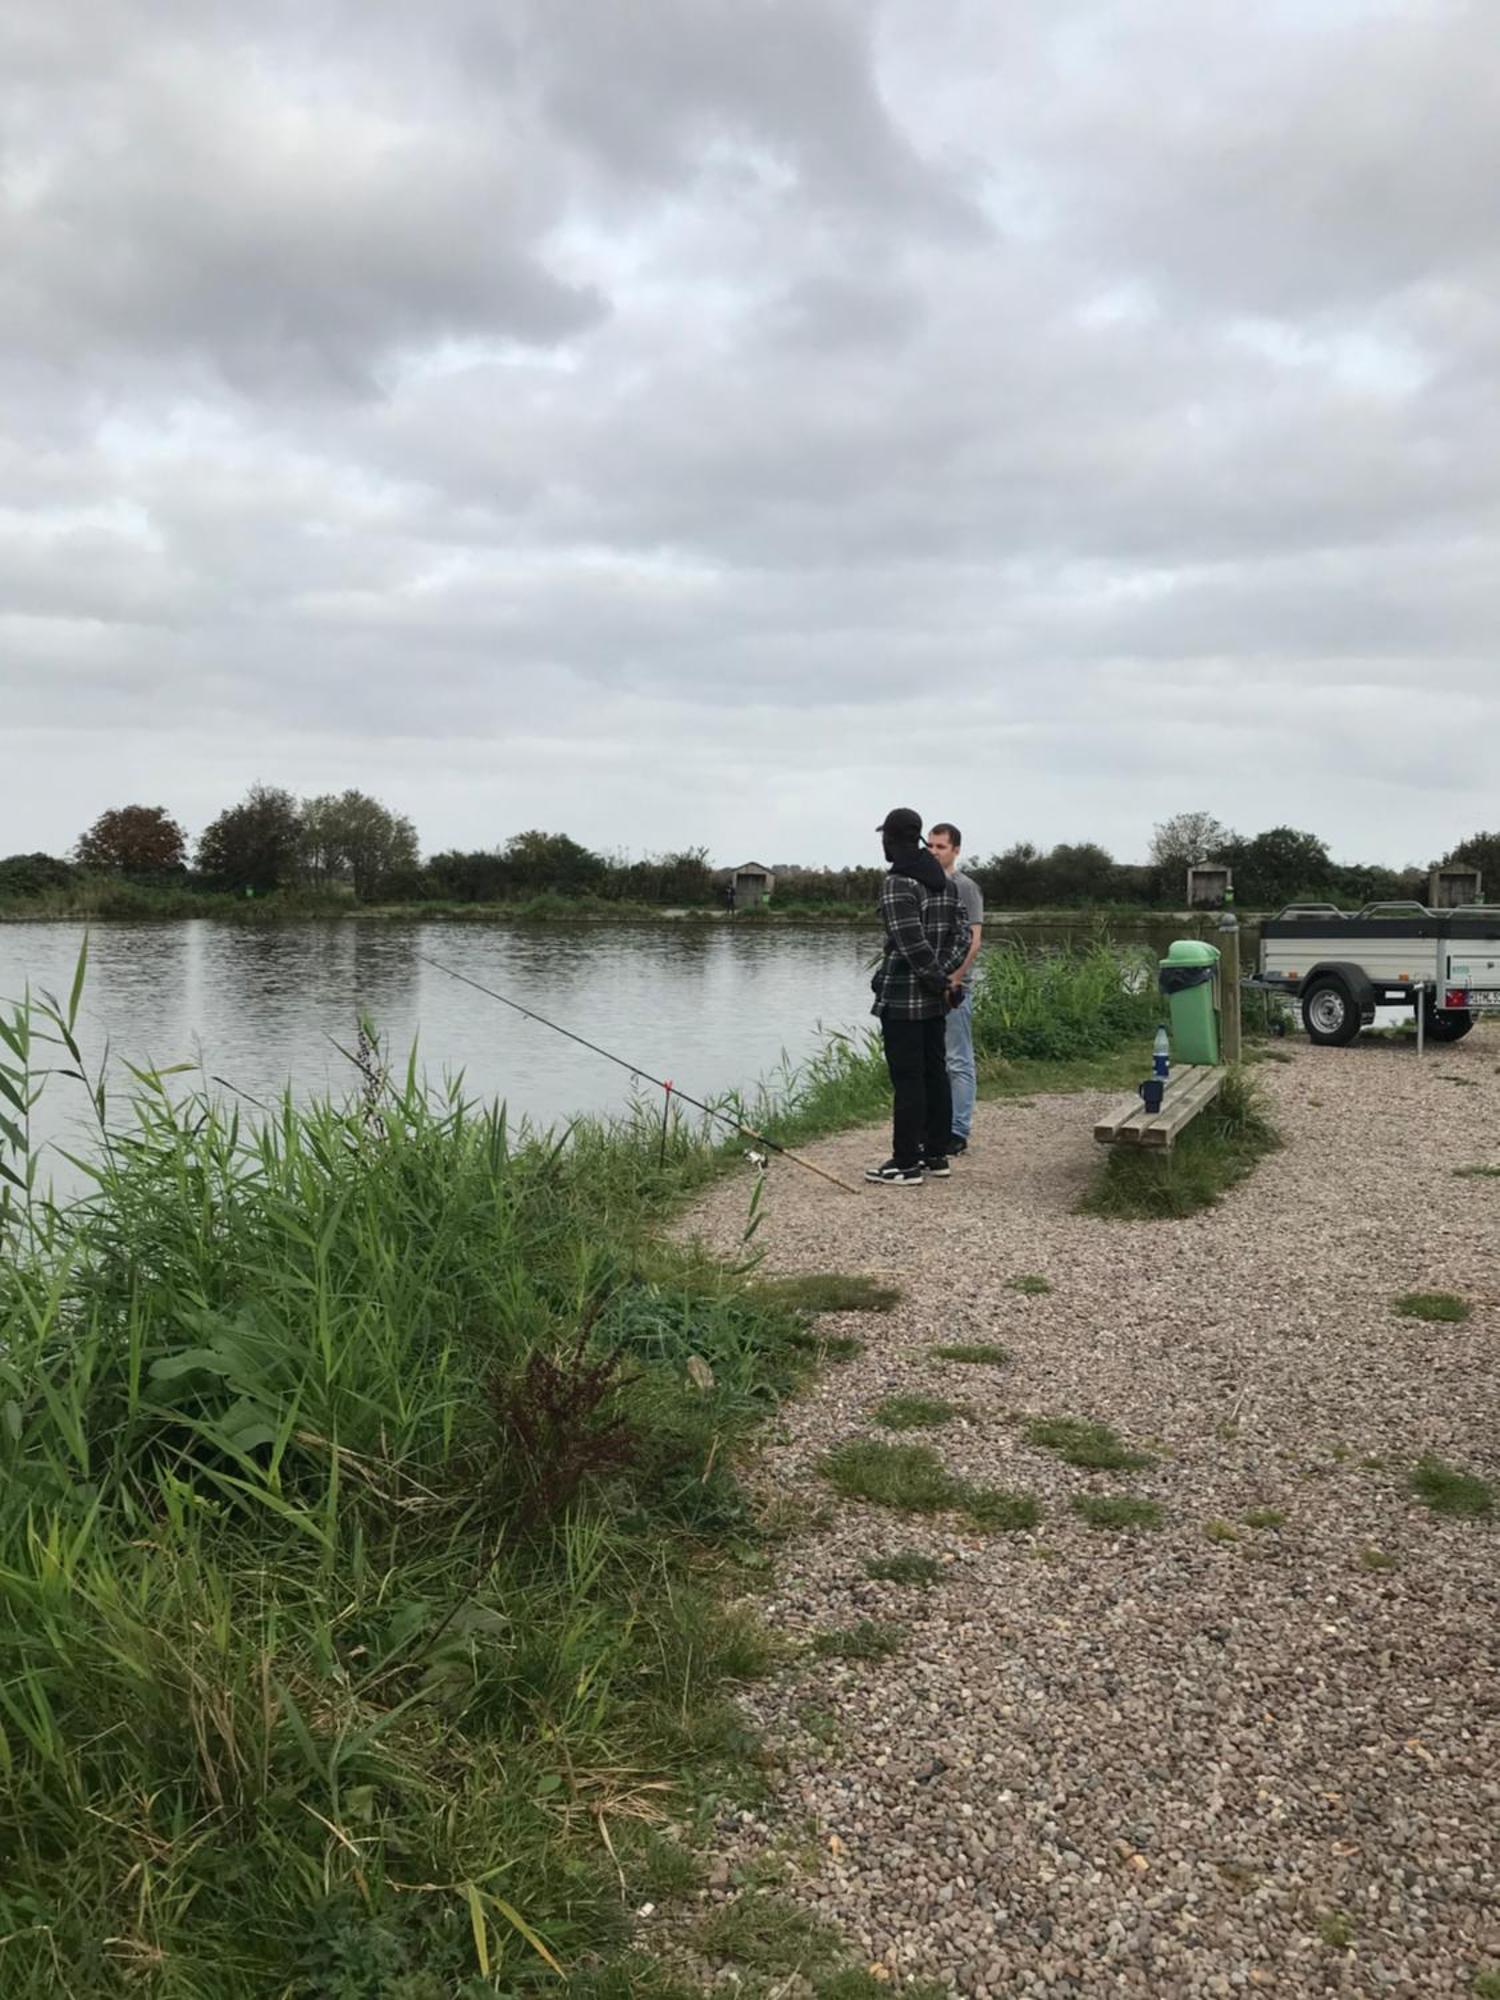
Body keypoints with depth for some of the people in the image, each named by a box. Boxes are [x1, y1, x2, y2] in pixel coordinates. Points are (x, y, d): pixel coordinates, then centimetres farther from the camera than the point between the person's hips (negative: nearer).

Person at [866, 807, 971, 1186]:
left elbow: (912, 944, -21)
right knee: (935, 1073, 13)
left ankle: (906, 1164, 0)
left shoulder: (898, 883, -15)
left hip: (902, 1000, -8)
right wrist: (945, 975, 1)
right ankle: (936, 1154, 21)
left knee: (907, 1080, -4)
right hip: (934, 1001, 8)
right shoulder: (945, 882, 12)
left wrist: (938, 980, -10)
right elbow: (962, 934, 10)